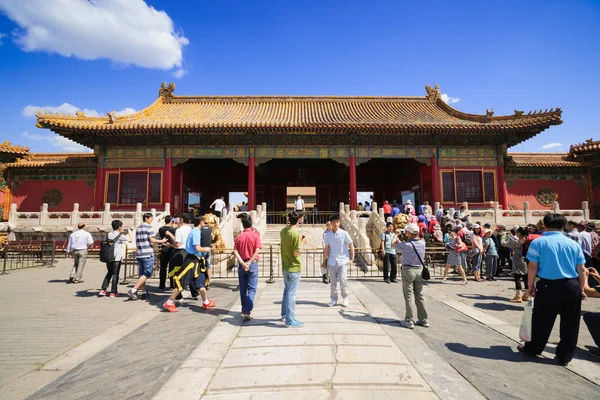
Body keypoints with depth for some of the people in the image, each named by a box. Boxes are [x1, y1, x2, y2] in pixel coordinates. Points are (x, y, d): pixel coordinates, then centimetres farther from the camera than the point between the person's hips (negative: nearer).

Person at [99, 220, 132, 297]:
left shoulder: (109, 234, 8)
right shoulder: (120, 236, -11)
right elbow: (130, 240, -5)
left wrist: (121, 233, 27)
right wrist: (129, 233, 11)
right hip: (117, 258, -6)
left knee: (109, 273, 18)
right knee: (115, 274, 1)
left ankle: (103, 290, 13)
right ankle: (113, 292, 6)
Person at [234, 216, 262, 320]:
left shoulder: (239, 237, 2)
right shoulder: (255, 236, -5)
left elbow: (235, 252, -6)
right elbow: (256, 251, -14)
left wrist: (243, 263, -12)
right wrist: (249, 263, -12)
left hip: (241, 264, 3)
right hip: (252, 264, -3)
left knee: (243, 288, 15)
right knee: (251, 289, -1)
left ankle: (244, 310, 28)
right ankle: (247, 311, -13)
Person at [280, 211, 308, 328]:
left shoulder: (283, 231, 3)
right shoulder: (296, 234, -21)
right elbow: (296, 253, -21)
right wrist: (303, 242, -9)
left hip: (285, 266, 8)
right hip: (294, 267, -8)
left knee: (287, 290, 22)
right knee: (291, 293, -1)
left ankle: (284, 314, 35)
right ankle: (290, 320, 7)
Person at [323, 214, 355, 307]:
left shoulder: (344, 233, -5)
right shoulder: (327, 235, 2)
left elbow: (351, 246, 1)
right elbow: (327, 248, 8)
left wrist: (352, 259, -3)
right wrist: (324, 261, 8)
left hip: (343, 260, -2)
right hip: (332, 261, 3)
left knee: (343, 280, -8)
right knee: (333, 282, 8)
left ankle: (345, 298, 13)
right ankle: (333, 299, 21)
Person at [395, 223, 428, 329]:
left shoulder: (406, 245, -19)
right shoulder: (422, 243, -4)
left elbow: (394, 245, -2)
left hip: (408, 270, -5)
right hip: (419, 270, 5)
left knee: (408, 296, 1)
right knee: (420, 295, 14)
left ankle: (409, 321, 4)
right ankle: (423, 320, 21)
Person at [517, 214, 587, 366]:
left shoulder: (538, 242, -5)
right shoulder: (573, 244, 6)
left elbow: (533, 267, -7)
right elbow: (581, 270, 7)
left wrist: (530, 286, 3)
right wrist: (581, 289, 17)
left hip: (548, 285, -3)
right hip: (572, 286, 3)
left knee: (542, 321, 10)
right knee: (570, 323, 14)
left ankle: (533, 349, 25)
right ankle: (564, 356, 22)